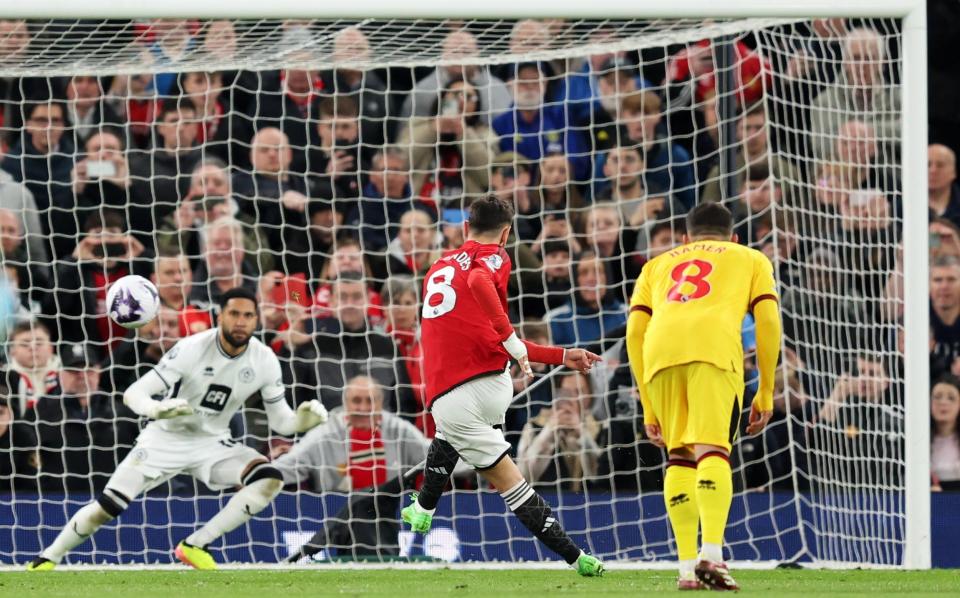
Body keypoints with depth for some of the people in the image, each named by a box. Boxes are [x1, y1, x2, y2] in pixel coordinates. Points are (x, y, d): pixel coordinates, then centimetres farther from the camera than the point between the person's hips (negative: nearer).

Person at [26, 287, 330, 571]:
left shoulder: (264, 361, -11)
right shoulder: (192, 349, -23)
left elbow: (281, 421, -3)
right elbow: (133, 393, -24)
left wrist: (304, 419, -26)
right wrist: (155, 409, -46)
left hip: (212, 443, 3)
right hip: (166, 440, -3)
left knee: (270, 480, -21)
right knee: (107, 507, -13)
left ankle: (195, 546, -14)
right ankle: (48, 559, 11)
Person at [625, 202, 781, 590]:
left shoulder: (658, 266, 36)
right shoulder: (751, 259, 31)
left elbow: (635, 330, 25)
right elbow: (768, 321, 16)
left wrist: (649, 408, 27)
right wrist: (766, 392, 20)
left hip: (660, 347, 3)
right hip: (714, 345, -2)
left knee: (679, 455, 11)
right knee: (712, 449, -12)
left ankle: (687, 567, 3)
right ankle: (712, 554, -30)